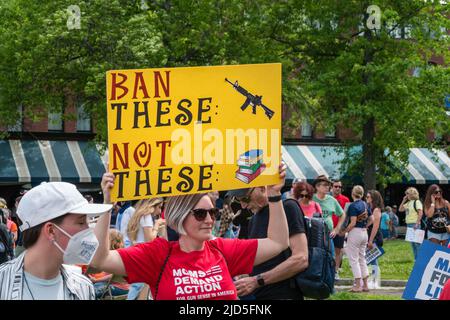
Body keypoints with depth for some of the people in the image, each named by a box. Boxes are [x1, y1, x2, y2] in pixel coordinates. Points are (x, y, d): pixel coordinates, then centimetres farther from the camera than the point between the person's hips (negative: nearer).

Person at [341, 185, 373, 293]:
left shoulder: (353, 205, -15)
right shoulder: (366, 205, 7)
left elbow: (353, 223, -19)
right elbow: (371, 219, 11)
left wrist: (344, 231, -10)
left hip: (355, 232, -7)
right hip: (364, 233, 7)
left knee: (354, 259, 0)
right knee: (362, 258, 15)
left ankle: (357, 286, -1)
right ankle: (365, 285, 15)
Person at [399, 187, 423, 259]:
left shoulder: (417, 202, -9)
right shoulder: (408, 203, 16)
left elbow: (420, 213, -17)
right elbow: (400, 209, 18)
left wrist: (417, 223, -23)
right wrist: (403, 201, 9)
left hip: (414, 224, -9)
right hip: (409, 224, 9)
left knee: (417, 242, -9)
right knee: (412, 243, 10)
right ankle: (416, 258, 16)